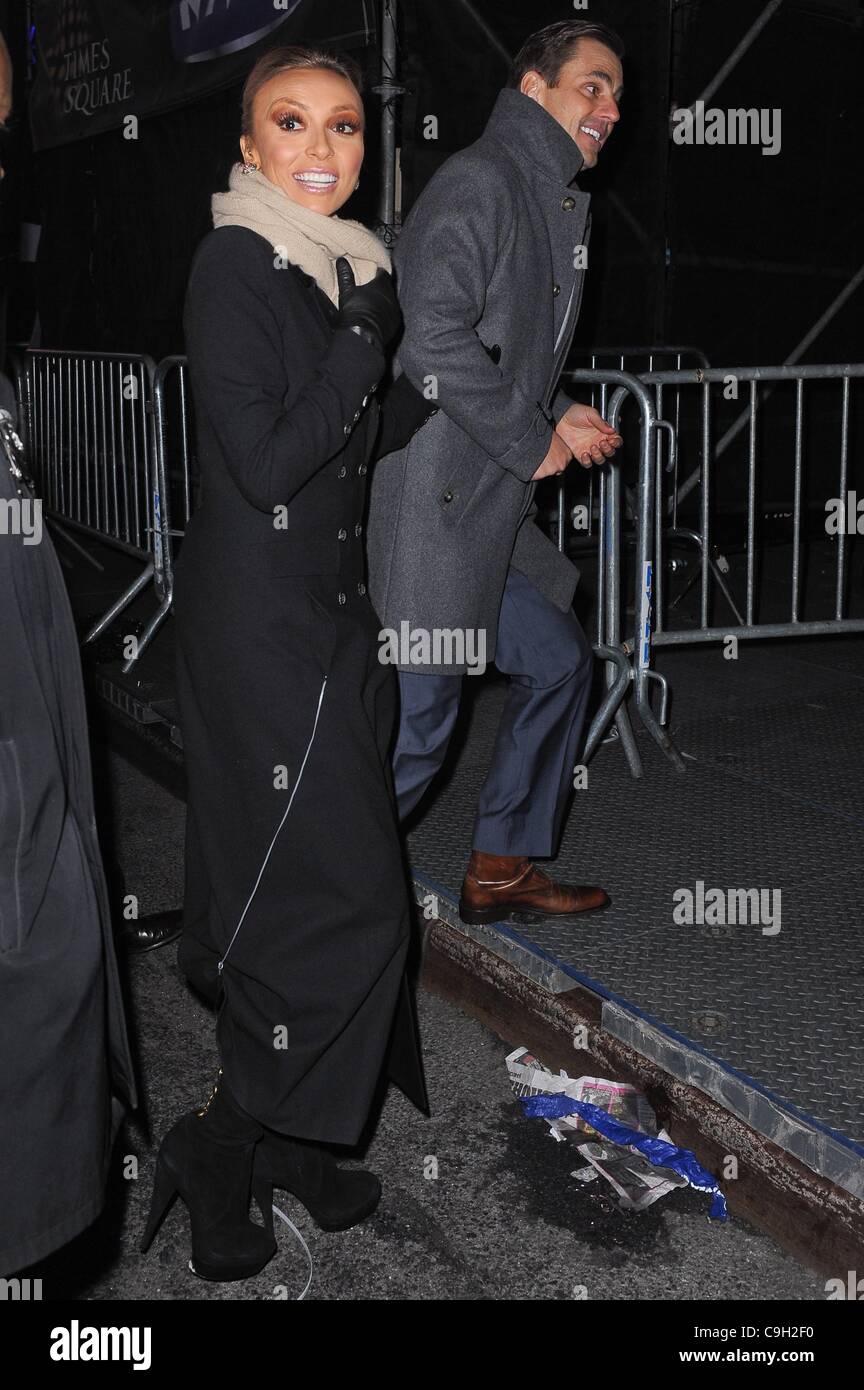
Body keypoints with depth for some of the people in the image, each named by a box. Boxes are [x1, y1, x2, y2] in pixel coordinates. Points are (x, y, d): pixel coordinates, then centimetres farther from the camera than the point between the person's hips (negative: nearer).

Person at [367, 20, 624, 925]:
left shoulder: (551, 205, 20)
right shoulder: (477, 182, -12)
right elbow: (437, 340, -24)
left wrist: (559, 417, 7)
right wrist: (535, 442, -15)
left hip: (490, 510, 10)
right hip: (429, 509, -10)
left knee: (558, 663, 17)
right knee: (417, 723, -7)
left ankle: (500, 869, 29)